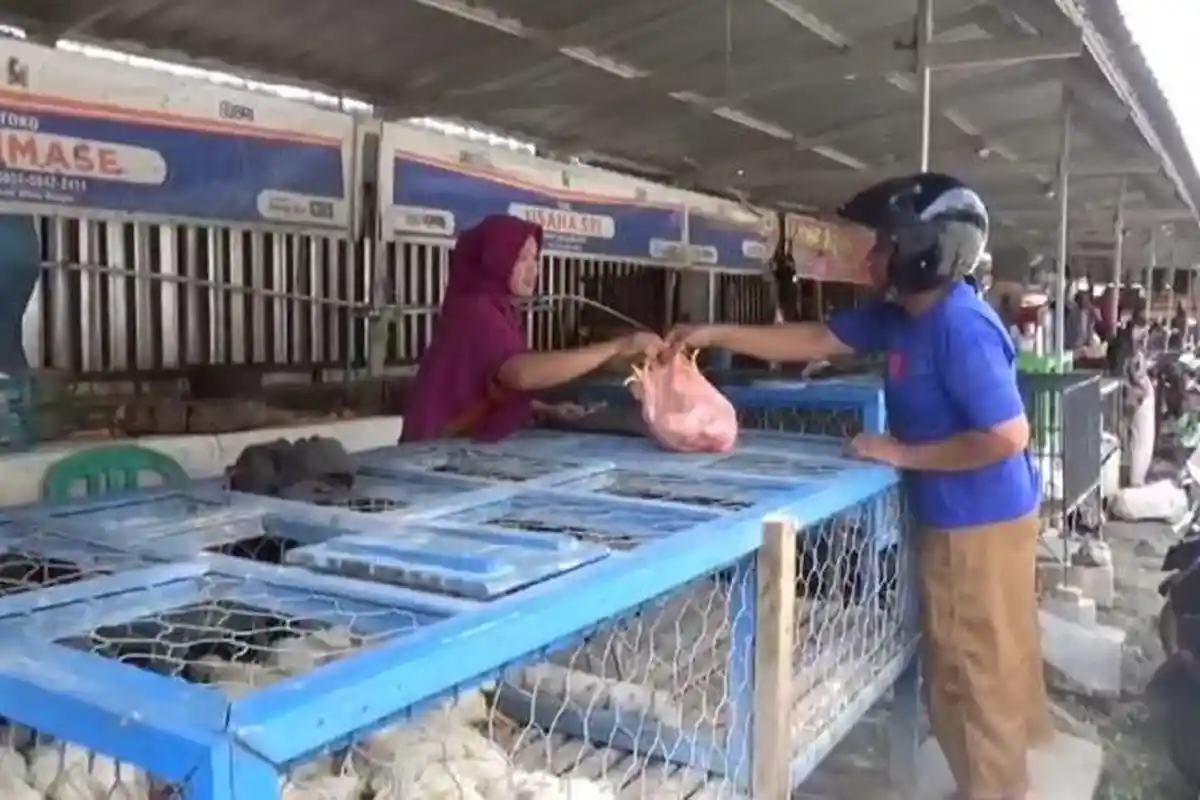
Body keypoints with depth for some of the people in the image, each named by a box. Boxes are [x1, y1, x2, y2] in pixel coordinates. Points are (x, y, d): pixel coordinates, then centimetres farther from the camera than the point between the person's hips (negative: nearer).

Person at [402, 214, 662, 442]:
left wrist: (549, 411, 2)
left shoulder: (500, 311, 11)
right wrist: (617, 347, -33)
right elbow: (522, 373, -34)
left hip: (476, 443, 8)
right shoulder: (475, 311, -17)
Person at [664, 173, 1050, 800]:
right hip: (961, 518, 10)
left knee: (972, 674, 6)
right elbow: (814, 340, 10)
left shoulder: (961, 327, -26)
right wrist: (718, 335, 6)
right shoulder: (898, 315, 3)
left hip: (980, 524, -10)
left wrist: (902, 454, -21)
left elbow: (1007, 436, -28)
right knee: (990, 663, 24)